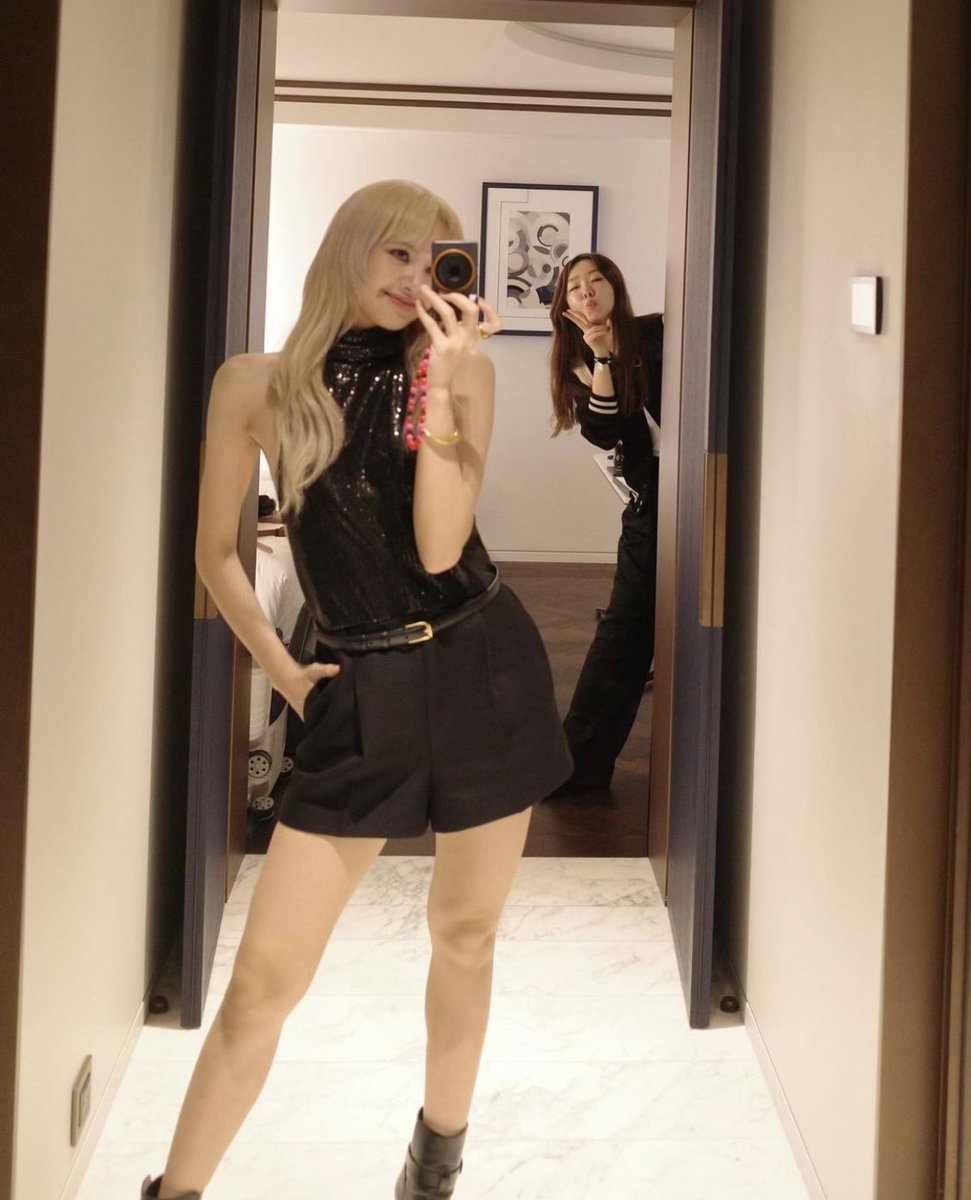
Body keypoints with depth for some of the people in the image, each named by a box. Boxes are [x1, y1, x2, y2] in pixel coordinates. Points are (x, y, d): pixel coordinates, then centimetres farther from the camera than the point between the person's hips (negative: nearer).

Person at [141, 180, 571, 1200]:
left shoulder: (462, 369, 0)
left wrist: (439, 384, -19)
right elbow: (216, 553, 10)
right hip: (361, 696, -1)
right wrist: (282, 671, 4)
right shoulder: (257, 384, -1)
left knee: (464, 935, 14)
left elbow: (439, 548, -13)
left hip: (482, 671, 1)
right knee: (265, 974, -2)